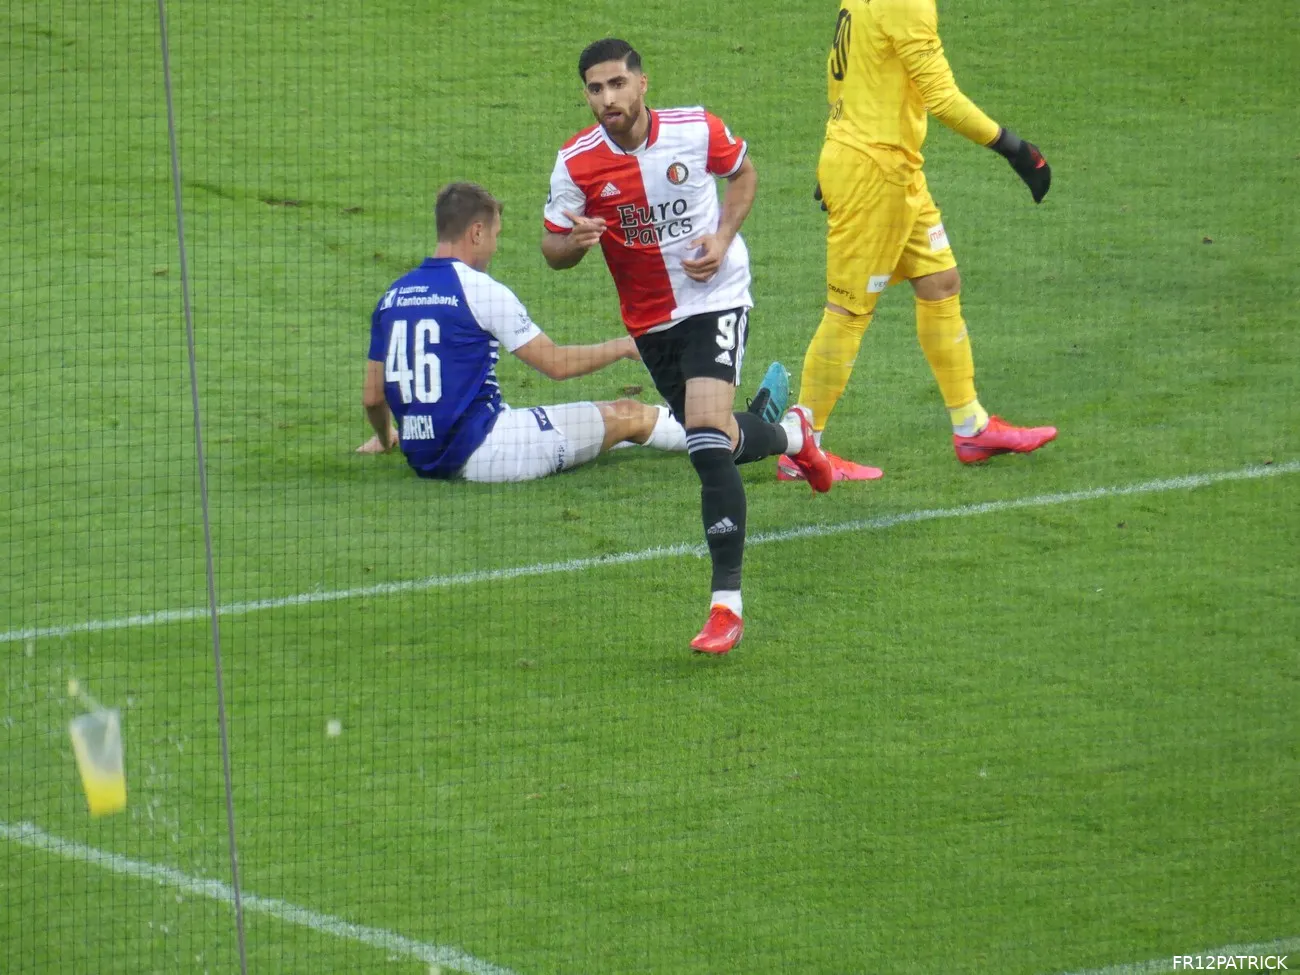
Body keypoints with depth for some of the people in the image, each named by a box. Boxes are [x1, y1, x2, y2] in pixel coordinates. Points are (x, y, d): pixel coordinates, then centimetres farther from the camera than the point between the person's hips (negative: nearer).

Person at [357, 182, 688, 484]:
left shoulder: (393, 296, 8)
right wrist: (622, 347, 12)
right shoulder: (480, 289, -11)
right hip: (479, 451, -8)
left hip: (424, 459, 8)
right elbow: (557, 363, -5)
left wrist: (384, 437, 35)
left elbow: (372, 397, 12)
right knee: (629, 416, 6)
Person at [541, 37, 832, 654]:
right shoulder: (576, 162, -13)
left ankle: (727, 604, -21)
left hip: (714, 298, -4)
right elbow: (553, 251, -5)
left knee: (707, 442, -22)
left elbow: (743, 172, 7)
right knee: (712, 442, 18)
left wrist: (723, 236, -10)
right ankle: (789, 433, 55)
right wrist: (574, 240, -30)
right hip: (650, 321, 4)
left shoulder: (697, 131, -15)